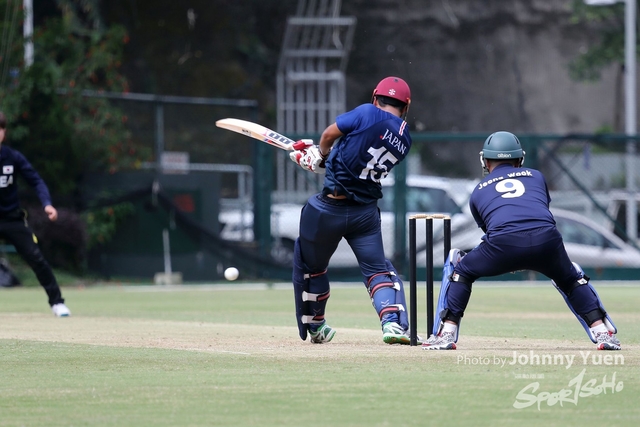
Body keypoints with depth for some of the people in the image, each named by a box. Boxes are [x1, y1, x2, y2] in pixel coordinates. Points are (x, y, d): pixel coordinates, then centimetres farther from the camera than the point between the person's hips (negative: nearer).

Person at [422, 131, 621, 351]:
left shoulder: (479, 191, 30)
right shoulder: (536, 176, 33)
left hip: (503, 242, -2)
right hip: (547, 239, 2)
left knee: (460, 270, 24)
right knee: (570, 278, 30)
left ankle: (446, 335, 14)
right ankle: (604, 333, 18)